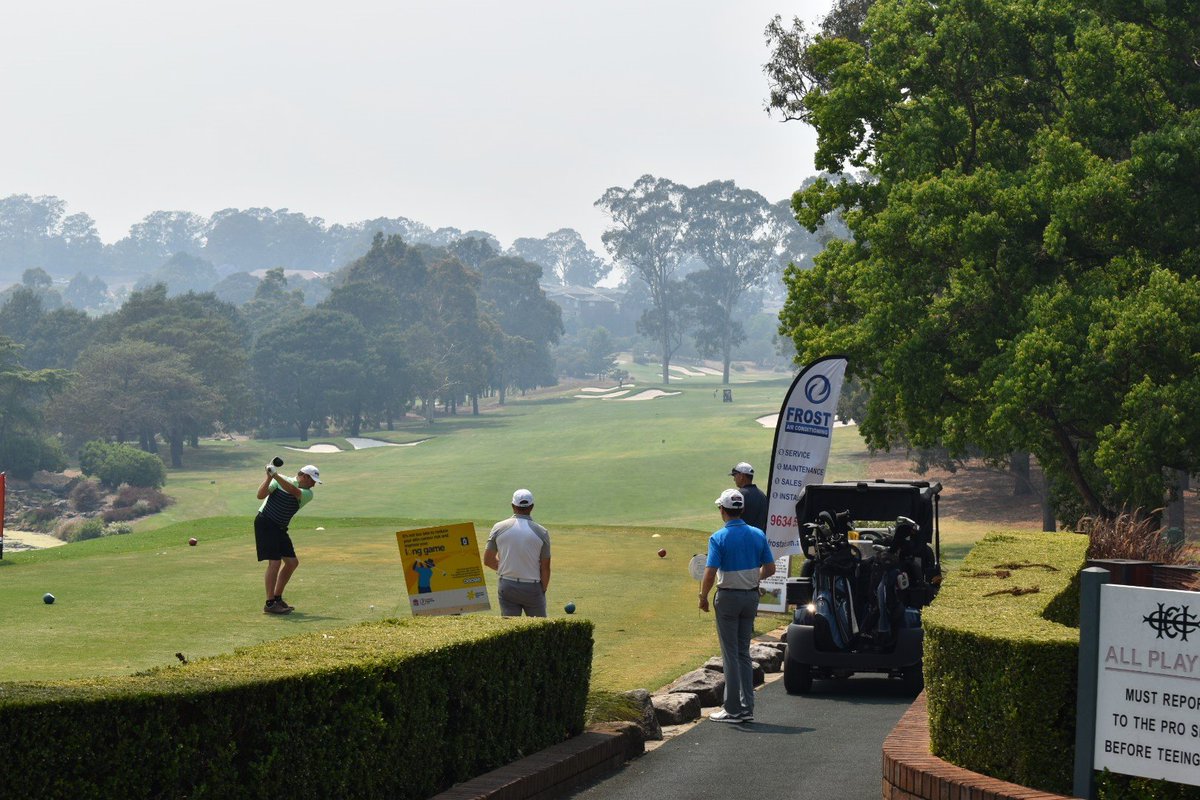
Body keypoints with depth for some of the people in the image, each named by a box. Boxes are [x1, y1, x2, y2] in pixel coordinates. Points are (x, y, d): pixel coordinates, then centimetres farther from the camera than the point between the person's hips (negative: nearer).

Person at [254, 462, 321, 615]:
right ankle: (270, 604, -12)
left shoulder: (308, 494, 2)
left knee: (292, 562, 8)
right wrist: (269, 477, -24)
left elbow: (293, 491, -20)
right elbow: (261, 495, -13)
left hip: (280, 528, 7)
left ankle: (277, 597, 22)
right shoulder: (280, 480, -5)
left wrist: (275, 475, -28)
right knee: (275, 562, -15)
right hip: (265, 523, -7)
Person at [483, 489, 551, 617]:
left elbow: (488, 560, 3)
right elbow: (545, 568, -3)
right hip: (533, 587, -2)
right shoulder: (541, 532, -6)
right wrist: (543, 591, 10)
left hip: (507, 586, 2)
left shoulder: (499, 528, -2)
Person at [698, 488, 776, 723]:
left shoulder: (719, 538, -14)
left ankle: (733, 709, 2)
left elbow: (710, 574, -19)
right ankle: (747, 707, 12)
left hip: (728, 597, -5)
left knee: (730, 654, 1)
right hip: (751, 596, 5)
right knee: (744, 653, 13)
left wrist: (703, 598, -5)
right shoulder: (758, 535, 1)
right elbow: (770, 569, 5)